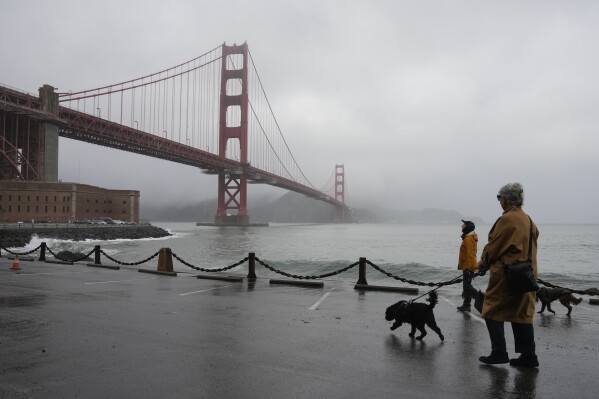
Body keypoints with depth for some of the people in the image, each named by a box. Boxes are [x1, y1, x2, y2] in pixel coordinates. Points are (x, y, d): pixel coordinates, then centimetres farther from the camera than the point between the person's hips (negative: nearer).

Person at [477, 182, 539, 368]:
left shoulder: (506, 220, -15)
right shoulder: (528, 220, 11)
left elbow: (493, 247, -11)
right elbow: (529, 247, 14)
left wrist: (483, 264, 6)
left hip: (505, 274, -8)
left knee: (493, 312, 3)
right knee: (522, 314, 12)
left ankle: (499, 353, 4)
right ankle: (528, 356, 15)